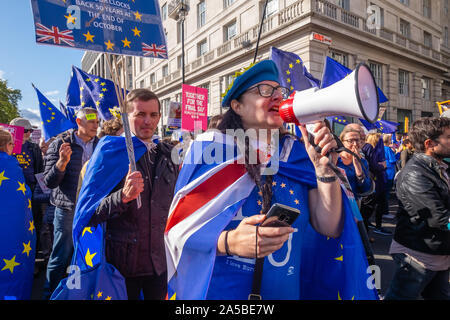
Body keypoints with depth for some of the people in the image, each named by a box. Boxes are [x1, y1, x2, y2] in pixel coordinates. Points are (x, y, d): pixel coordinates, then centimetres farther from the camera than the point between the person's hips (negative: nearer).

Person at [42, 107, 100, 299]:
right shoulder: (60, 145, -5)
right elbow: (48, 182, -9)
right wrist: (62, 162, -24)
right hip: (68, 210, -3)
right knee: (61, 258, 7)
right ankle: (51, 294, 28)